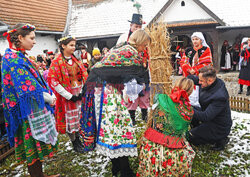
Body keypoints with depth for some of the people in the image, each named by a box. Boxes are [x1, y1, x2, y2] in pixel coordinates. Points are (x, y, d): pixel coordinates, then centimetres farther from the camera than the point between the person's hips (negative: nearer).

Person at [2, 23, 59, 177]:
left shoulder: (19, 57, 13)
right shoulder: (14, 59, -17)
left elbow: (34, 81, 15)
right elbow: (29, 89, -22)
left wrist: (49, 95, 2)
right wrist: (50, 98, -11)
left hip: (34, 108, 9)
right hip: (28, 112, -9)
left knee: (35, 146, 17)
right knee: (34, 146, 2)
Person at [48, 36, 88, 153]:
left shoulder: (76, 61, 9)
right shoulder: (56, 63, -9)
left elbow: (84, 76, 11)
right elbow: (53, 82, -14)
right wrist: (69, 96, -15)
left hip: (80, 95, 5)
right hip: (67, 97, -5)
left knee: (81, 117, 11)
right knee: (70, 120, 4)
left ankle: (79, 140, 28)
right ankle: (75, 143, 21)